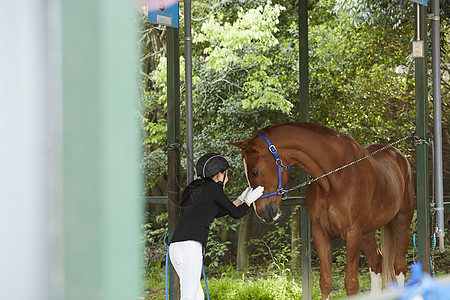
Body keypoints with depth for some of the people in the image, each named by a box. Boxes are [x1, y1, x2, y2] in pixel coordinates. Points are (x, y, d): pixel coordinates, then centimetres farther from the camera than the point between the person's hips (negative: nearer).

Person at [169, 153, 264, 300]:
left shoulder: (196, 188, 25)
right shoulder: (212, 187, 1)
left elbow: (217, 212, 39)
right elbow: (236, 213, 10)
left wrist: (240, 200, 45)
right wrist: (248, 201, 29)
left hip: (175, 247, 9)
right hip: (190, 245, -9)